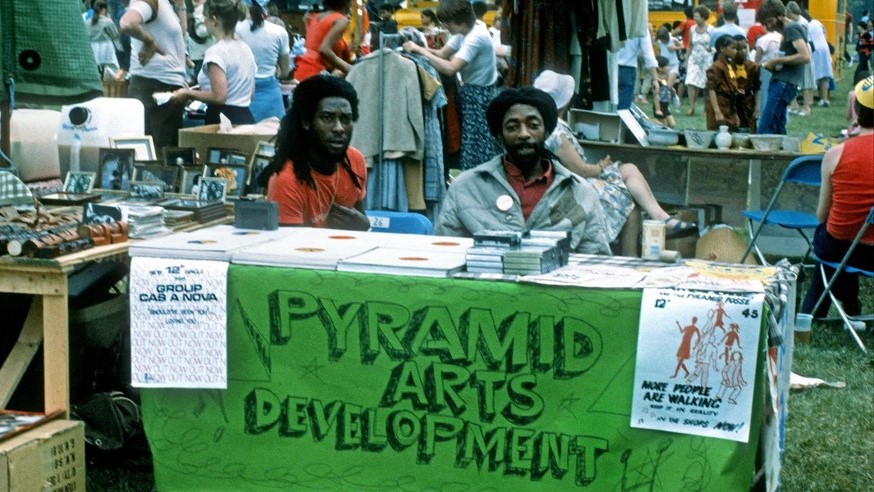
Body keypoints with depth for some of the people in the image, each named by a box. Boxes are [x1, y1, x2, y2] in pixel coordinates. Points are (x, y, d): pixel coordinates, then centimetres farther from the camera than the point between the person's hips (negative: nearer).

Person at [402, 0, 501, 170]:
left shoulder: (476, 37, -23)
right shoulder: (463, 33, 7)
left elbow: (450, 68, -30)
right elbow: (442, 54, 11)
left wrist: (421, 51, -24)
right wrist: (417, 47, -5)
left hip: (479, 98, -9)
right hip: (471, 94, 10)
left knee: (477, 154, -5)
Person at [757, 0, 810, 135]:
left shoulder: (791, 29, -9)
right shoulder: (787, 30, 21)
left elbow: (805, 56, -20)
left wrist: (778, 60, -14)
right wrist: (773, 65, 10)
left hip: (784, 84, -10)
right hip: (780, 82, 10)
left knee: (764, 130, -15)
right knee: (778, 130, 10)